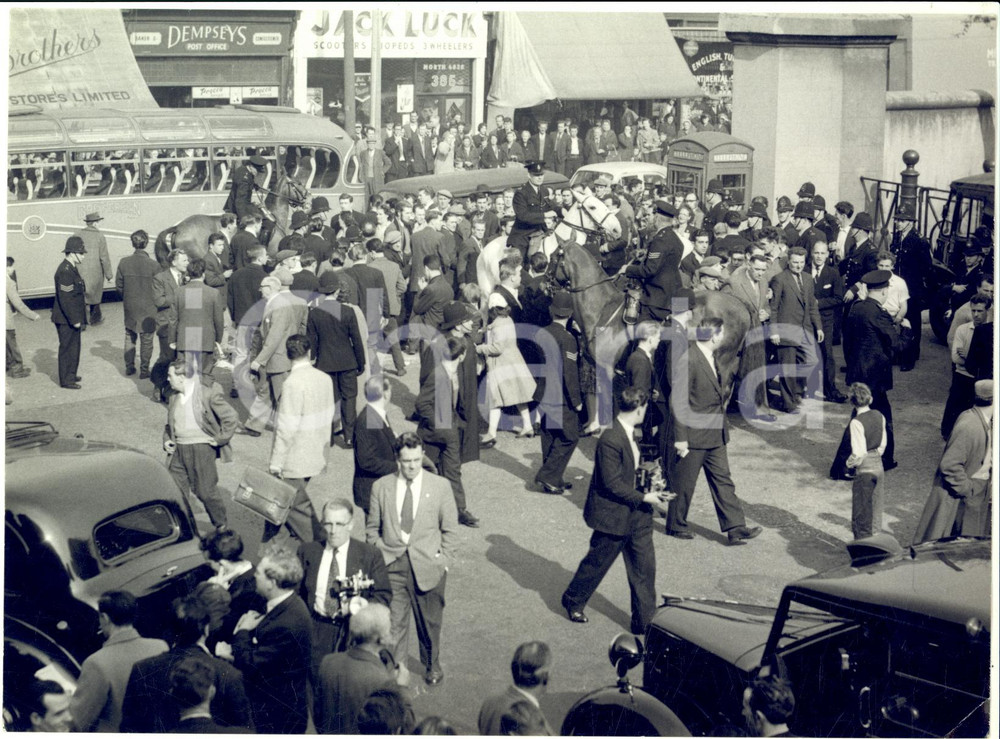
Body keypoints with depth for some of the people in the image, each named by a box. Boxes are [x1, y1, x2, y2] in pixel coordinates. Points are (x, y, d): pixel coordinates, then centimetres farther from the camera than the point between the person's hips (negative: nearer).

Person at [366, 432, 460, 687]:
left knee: (430, 619, 12)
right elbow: (372, 527, 11)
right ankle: (397, 667, 10)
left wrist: (444, 560, 0)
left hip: (428, 564, 0)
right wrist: (377, 555, 1)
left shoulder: (440, 486, 0)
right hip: (392, 564, 0)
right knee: (394, 619, -3)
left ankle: (432, 664, 34)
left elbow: (450, 529, 5)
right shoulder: (381, 487, 2)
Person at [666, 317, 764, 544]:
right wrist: (680, 438, -20)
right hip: (693, 434, -9)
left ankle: (735, 528, 10)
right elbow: (678, 401, -21)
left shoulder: (710, 356, 7)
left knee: (723, 480, 8)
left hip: (715, 433, 9)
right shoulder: (687, 360, -22)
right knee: (684, 483, 7)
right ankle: (676, 525, 24)